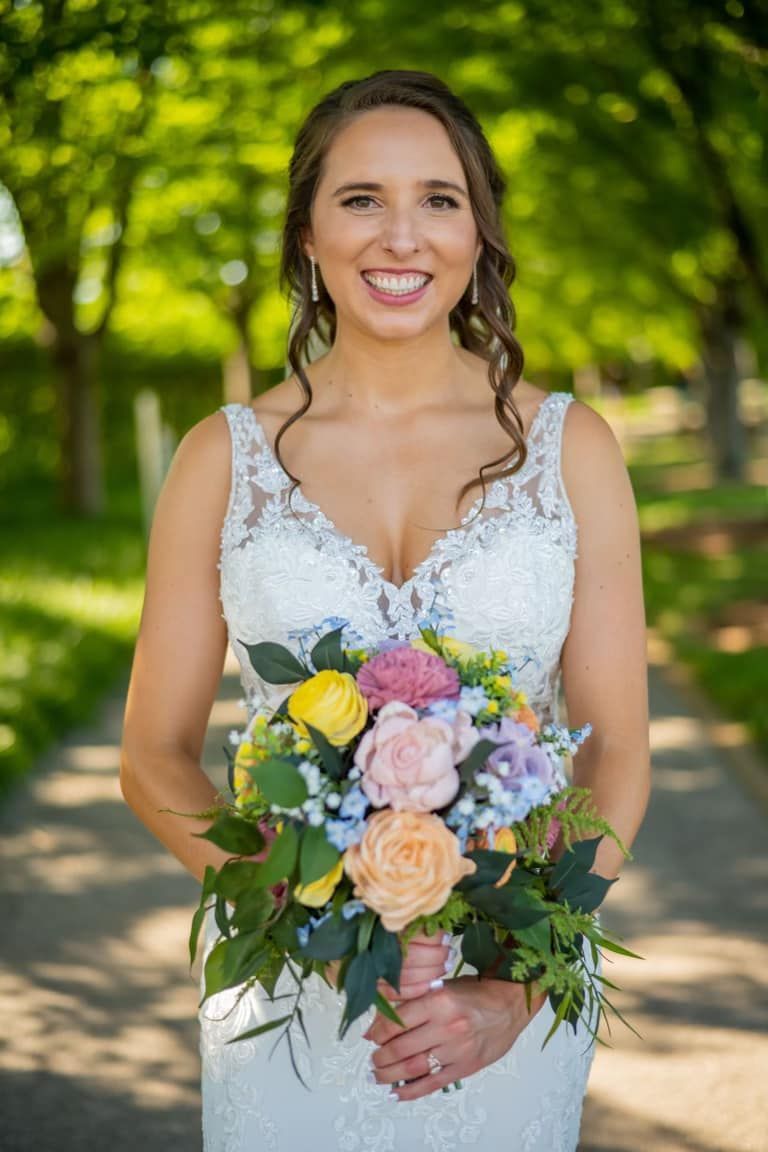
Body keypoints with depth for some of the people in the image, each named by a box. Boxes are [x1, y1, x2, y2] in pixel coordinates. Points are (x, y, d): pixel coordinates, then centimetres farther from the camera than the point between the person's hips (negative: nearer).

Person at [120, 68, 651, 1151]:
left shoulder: (570, 446, -2)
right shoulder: (225, 456, -2)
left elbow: (617, 753, -2)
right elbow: (156, 758, 0)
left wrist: (516, 986, -15)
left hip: (513, 988, 0)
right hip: (286, 986, 0)